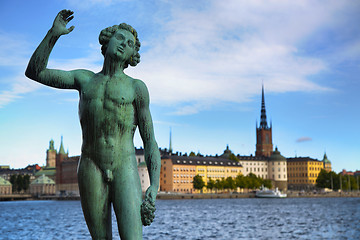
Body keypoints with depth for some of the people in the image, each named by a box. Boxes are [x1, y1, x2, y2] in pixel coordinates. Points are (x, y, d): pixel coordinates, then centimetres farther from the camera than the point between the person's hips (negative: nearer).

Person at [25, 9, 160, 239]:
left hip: (124, 169, -2)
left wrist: (154, 187, -10)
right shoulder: (85, 79, 16)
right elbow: (35, 72, 15)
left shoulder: (137, 88, 7)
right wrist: (54, 33, 3)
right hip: (91, 169, 3)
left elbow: (150, 142, 3)